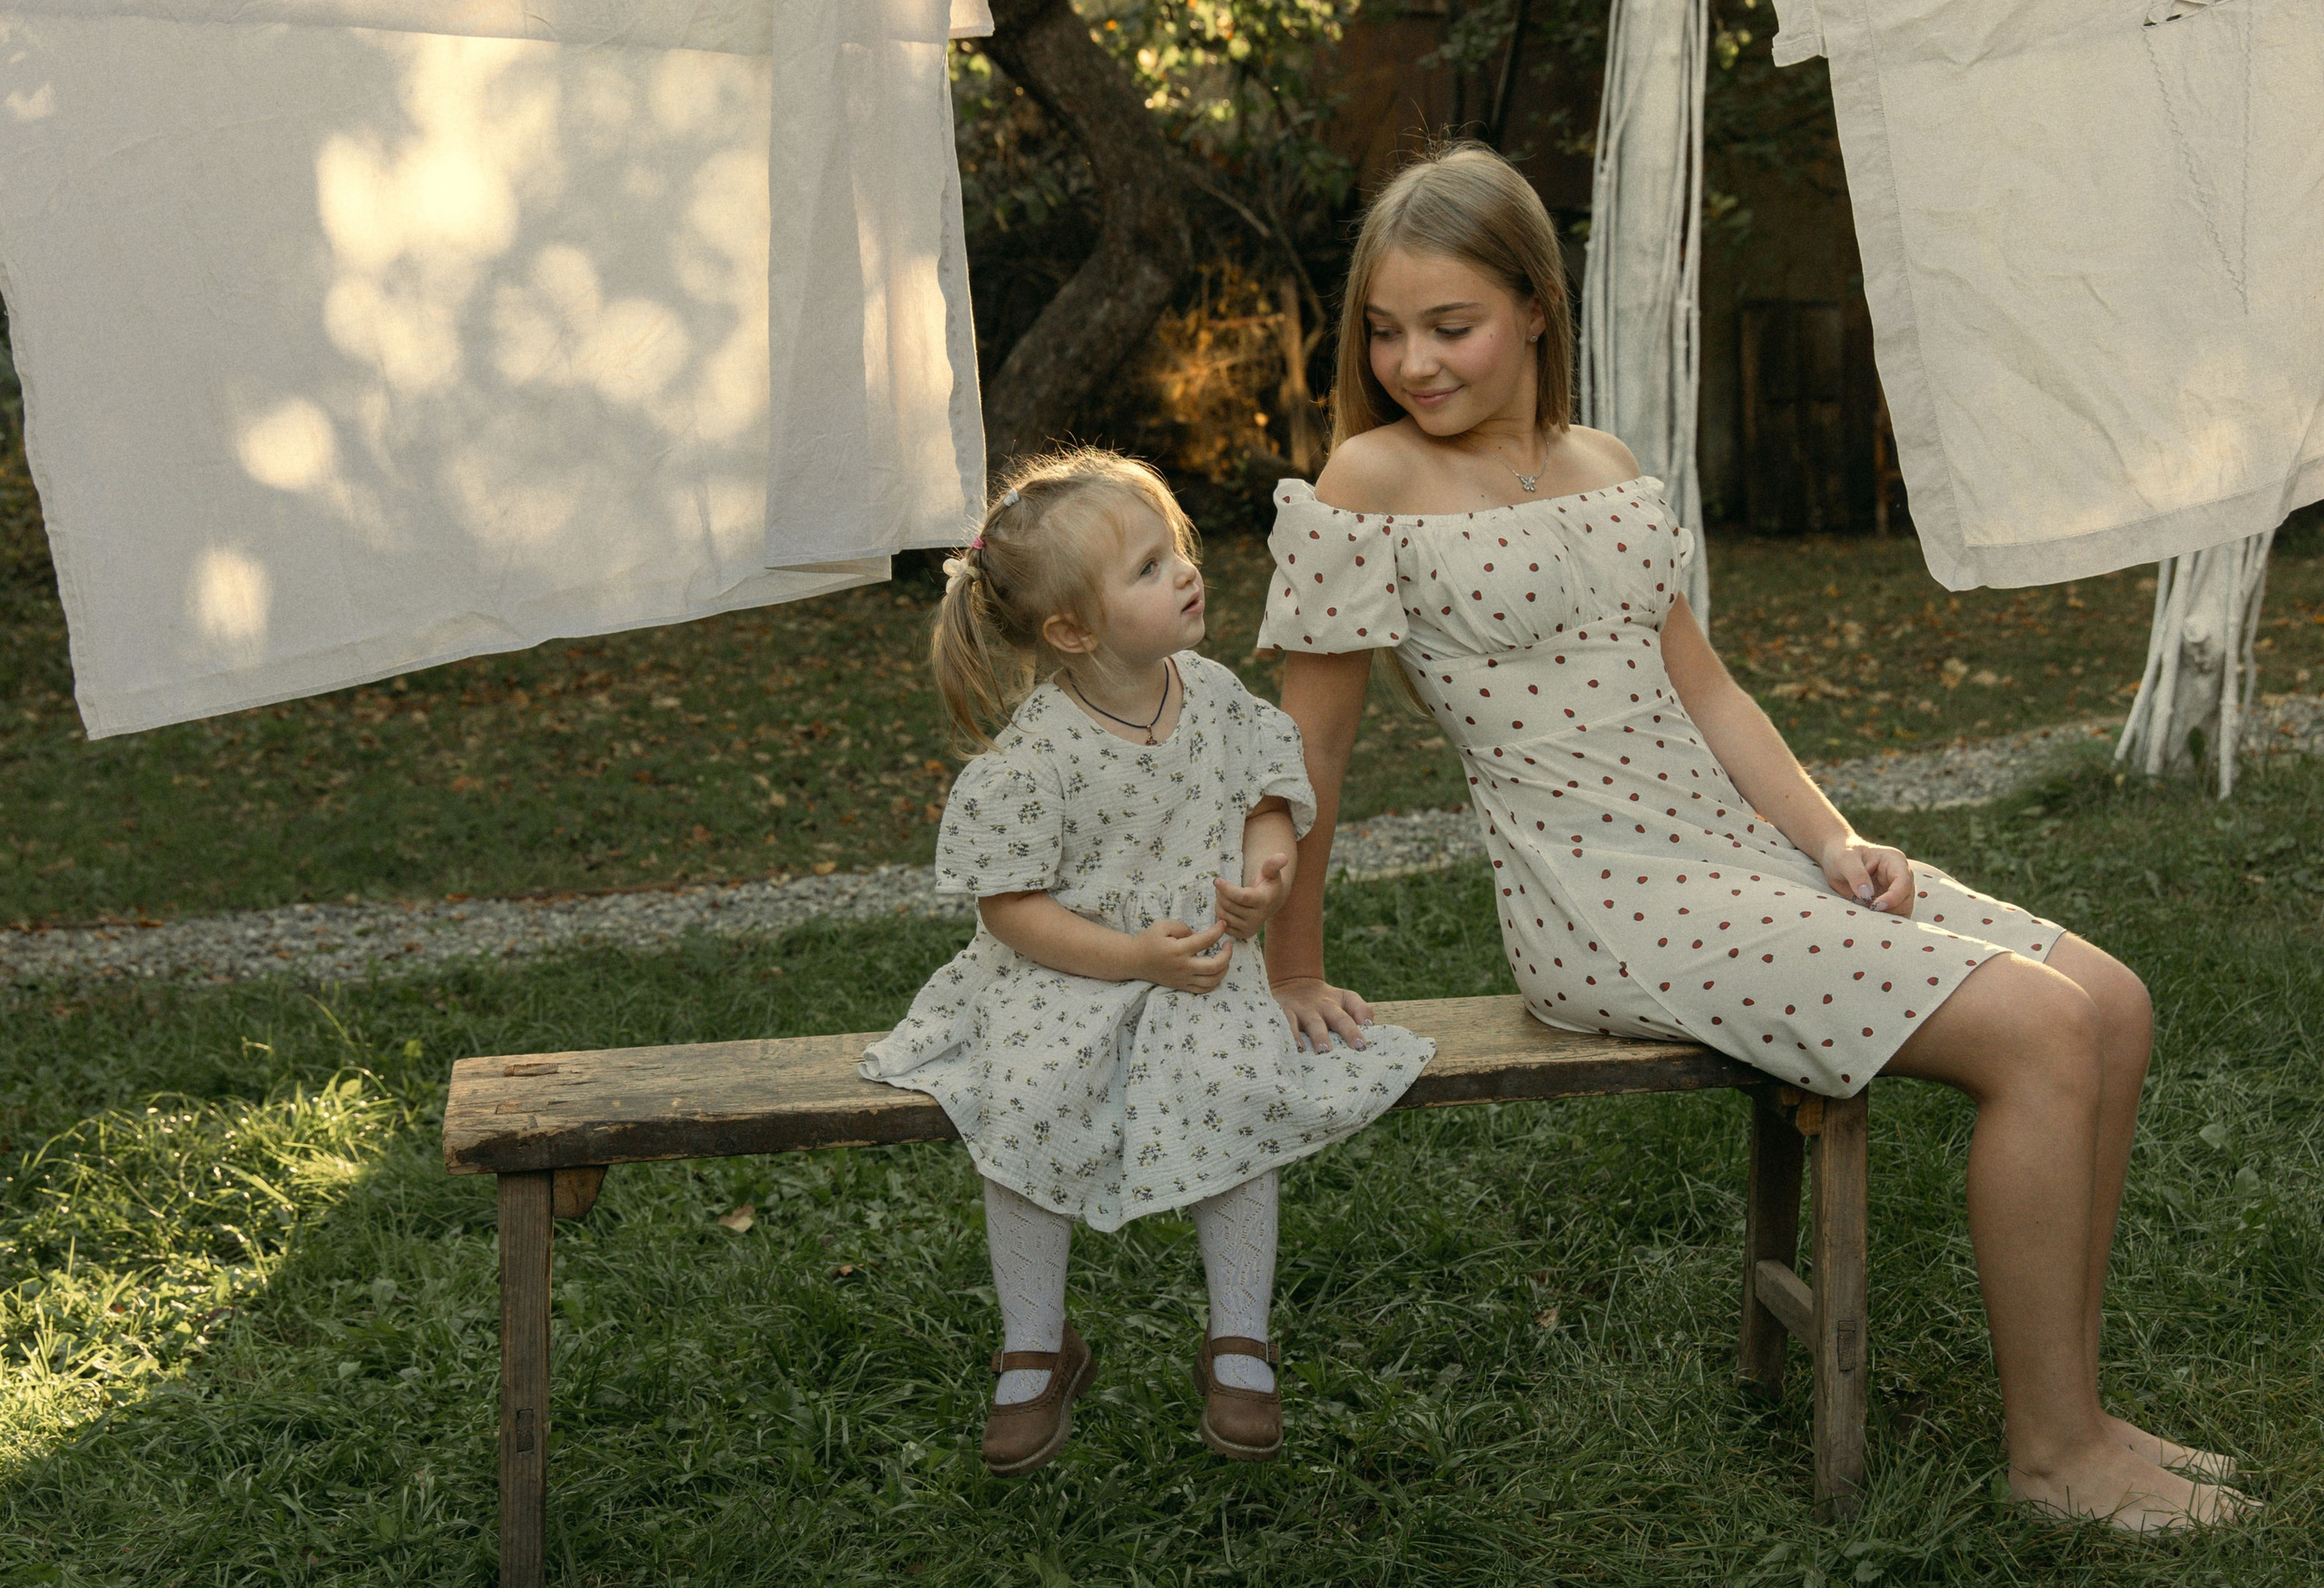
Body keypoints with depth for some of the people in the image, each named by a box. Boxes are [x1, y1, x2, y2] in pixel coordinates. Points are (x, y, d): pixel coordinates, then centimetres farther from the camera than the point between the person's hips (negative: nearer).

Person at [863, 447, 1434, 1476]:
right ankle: (1036, 1351, -6)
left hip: (1202, 966, 3)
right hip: (1062, 975, -2)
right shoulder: (1037, 752, -16)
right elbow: (1009, 906, -11)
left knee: (1240, 1083, -26)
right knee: (1029, 1101, -29)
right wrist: (1137, 956, -19)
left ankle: (1237, 1342, -6)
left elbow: (1267, 793, 12)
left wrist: (1266, 866, -11)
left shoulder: (1213, 696, -2)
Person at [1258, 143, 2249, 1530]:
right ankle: (2055, 1451, -2)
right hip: (1606, 905, -8)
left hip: (1743, 845, 8)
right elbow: (1312, 756, -6)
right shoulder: (1367, 491, -9)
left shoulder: (1610, 468, 12)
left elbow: (1701, 689, 13)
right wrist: (1295, 980, -2)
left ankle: (2068, 1404, 11)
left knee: (2113, 1005, -1)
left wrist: (1835, 841, 0)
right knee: (2041, 1034, -18)